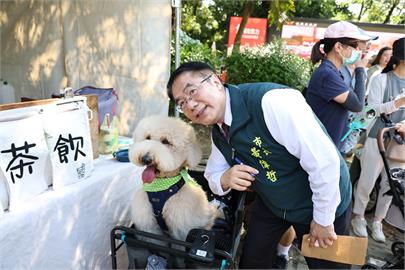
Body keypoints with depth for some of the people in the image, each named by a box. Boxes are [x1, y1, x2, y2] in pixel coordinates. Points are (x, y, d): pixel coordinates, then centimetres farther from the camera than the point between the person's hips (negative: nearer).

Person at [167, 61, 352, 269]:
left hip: (325, 201, -6)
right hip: (270, 203, 6)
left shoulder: (271, 102, -33)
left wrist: (323, 220, -18)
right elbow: (212, 175, 7)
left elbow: (325, 162, -31)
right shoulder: (217, 134, -6)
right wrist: (226, 179, -18)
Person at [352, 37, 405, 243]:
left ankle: (377, 222, 26)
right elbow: (372, 109, -14)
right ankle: (358, 217, 23)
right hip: (377, 139, -5)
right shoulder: (381, 80, -6)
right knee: (367, 181, 4)